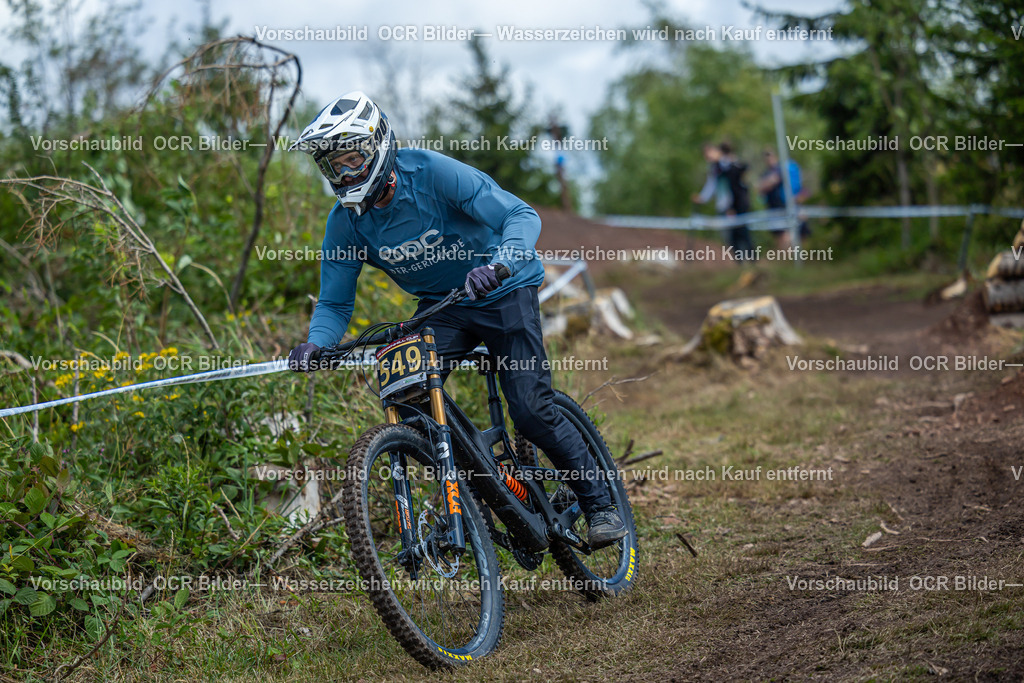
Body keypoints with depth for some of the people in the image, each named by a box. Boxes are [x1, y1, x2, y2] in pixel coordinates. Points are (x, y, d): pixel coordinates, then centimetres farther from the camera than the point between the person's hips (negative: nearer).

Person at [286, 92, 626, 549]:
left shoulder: (432, 173, -27)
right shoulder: (345, 223, -13)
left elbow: (522, 216, -31)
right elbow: (334, 303, -8)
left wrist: (497, 264, -51)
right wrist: (315, 343, -31)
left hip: (504, 293, -4)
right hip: (440, 306, 4)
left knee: (530, 410, -16)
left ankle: (599, 503, 5)